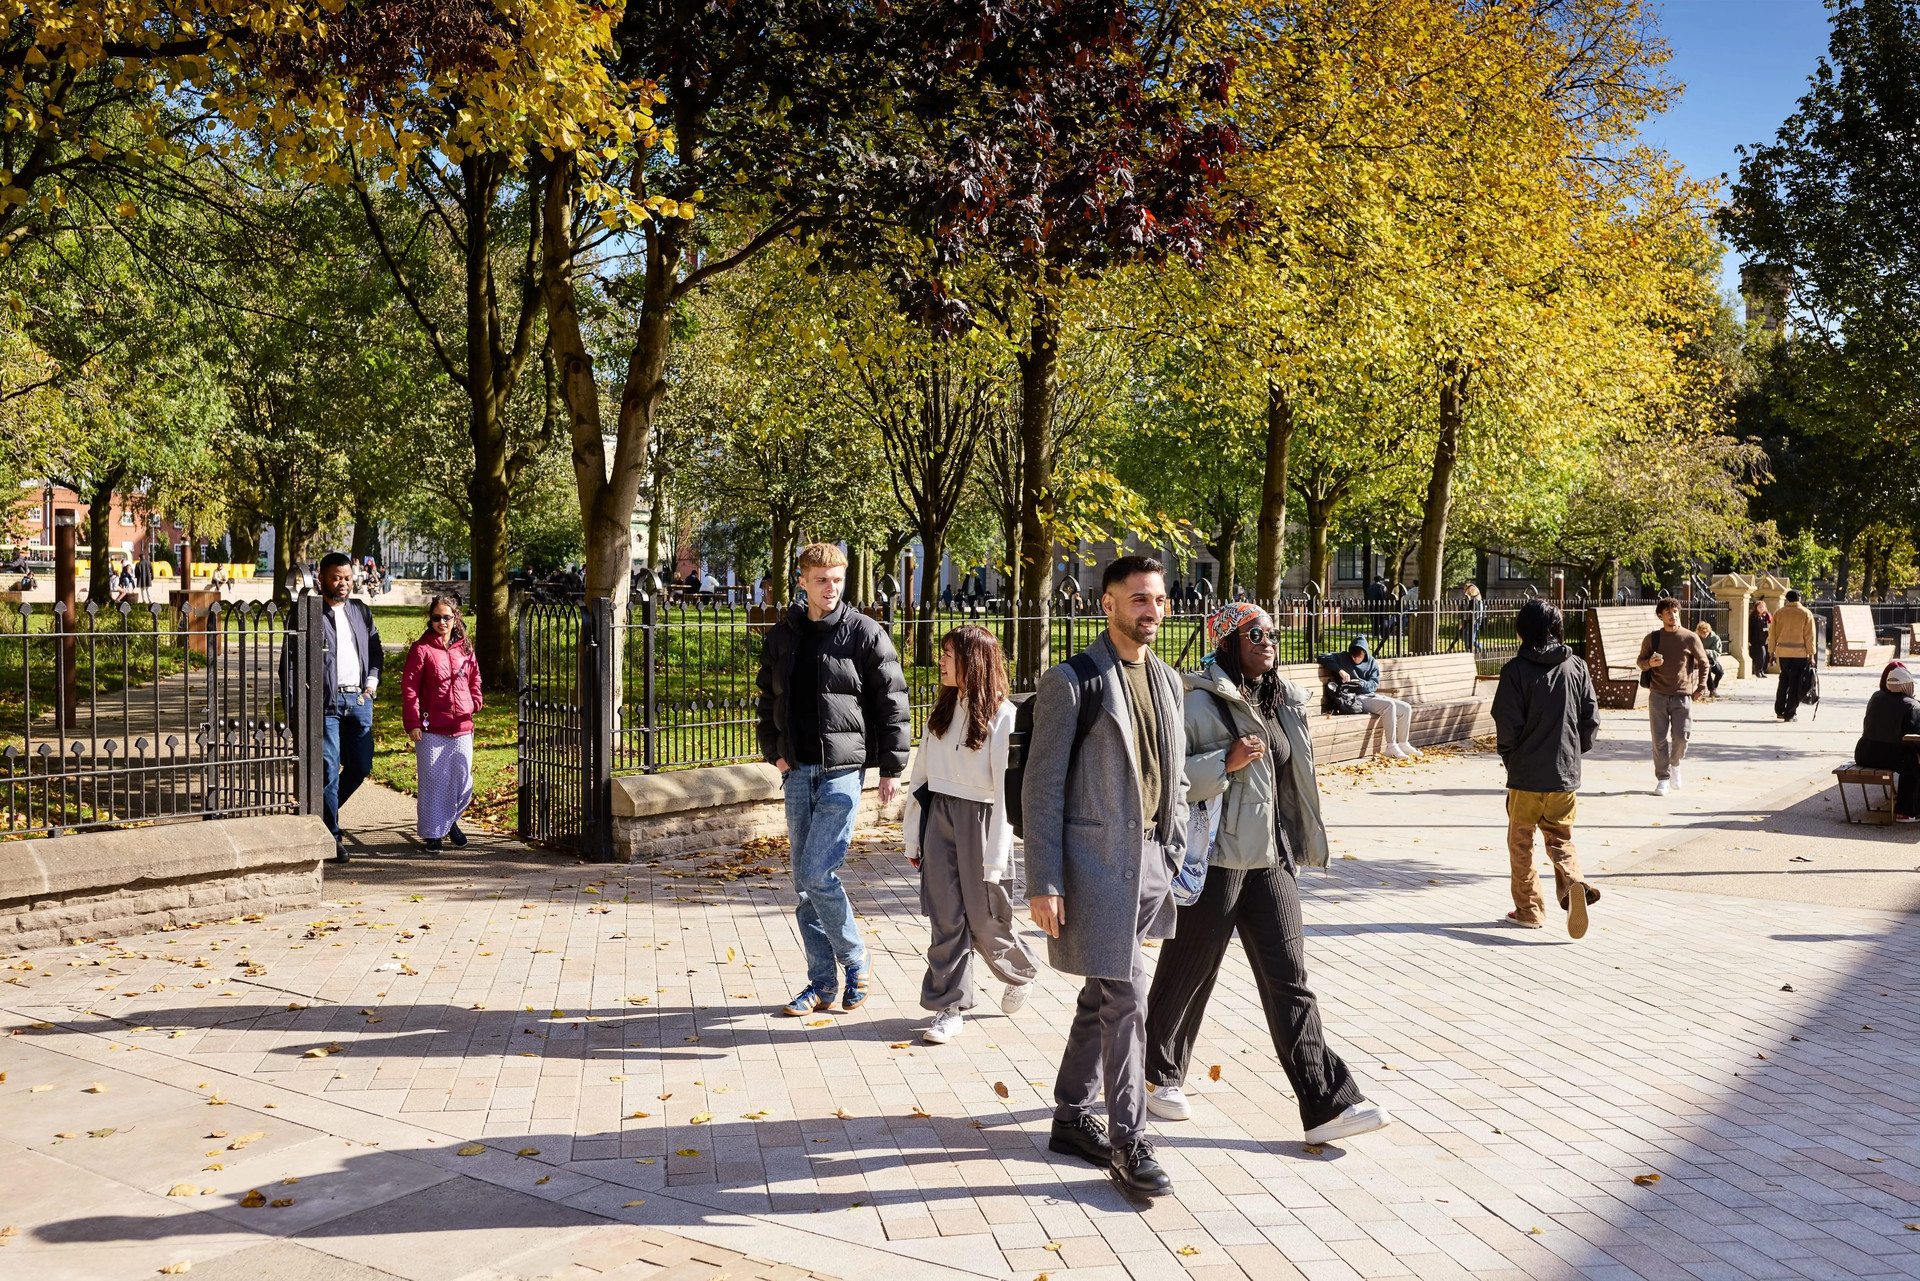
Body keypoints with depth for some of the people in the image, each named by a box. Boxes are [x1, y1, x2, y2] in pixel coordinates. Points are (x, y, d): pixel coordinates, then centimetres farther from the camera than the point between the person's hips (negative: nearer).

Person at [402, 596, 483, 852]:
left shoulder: (465, 649, 10)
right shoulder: (421, 649, -3)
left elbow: (474, 678, 24)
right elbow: (409, 687, -5)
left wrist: (474, 702, 7)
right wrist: (412, 723, -10)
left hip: (462, 728, 4)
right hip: (431, 729, -4)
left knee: (463, 781, 7)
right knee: (433, 781, 0)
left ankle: (451, 821, 30)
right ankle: (432, 833, 12)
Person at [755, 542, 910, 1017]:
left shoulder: (865, 634, -4)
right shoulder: (782, 636, 10)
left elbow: (892, 703, -3)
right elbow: (769, 699, 20)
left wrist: (892, 767, -5)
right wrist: (775, 751, 7)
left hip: (843, 769, -5)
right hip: (798, 772, 6)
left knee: (819, 874, -12)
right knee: (804, 882, 8)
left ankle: (857, 964, 9)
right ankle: (822, 982, 18)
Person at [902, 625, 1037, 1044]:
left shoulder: (1003, 717, -11)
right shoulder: (942, 711, 10)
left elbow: (1006, 789, -12)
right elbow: (921, 773, 13)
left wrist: (994, 857, -13)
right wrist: (912, 835, 12)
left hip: (979, 819, -5)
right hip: (939, 816, 5)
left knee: (984, 919, 6)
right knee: (945, 918, 1)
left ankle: (1019, 972, 35)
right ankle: (949, 1008, 8)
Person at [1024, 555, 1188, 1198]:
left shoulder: (1167, 680, 12)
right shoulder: (1071, 681, -10)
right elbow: (1042, 787, -11)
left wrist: (1174, 856, 11)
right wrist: (1043, 883, -14)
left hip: (1148, 864, 7)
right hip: (1096, 862, -7)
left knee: (1102, 998, 16)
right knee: (1127, 1002, -7)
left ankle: (1072, 1120, 29)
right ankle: (1128, 1142, 6)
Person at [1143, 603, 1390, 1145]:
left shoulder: (1283, 703, 12)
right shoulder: (1199, 702, -12)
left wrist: (1299, 846, 23)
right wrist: (1225, 762, -24)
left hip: (1270, 860, 6)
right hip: (1214, 859, -6)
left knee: (1289, 978, 2)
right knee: (1187, 972, 9)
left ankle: (1327, 1104, 2)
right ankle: (1156, 1075, 30)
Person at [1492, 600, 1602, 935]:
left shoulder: (1516, 670, -11)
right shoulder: (1577, 667, 1)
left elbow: (1507, 725, -12)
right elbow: (1591, 720, 3)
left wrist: (1509, 757, 5)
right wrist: (1573, 752, 17)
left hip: (1526, 773, -3)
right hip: (1566, 773, 3)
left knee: (1521, 840, 12)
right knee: (1560, 837, 16)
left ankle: (1529, 909, 15)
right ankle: (1573, 882, -11)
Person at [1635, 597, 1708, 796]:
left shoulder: (1690, 639, 1)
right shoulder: (1652, 638, 3)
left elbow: (1703, 663, 11)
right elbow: (1640, 661, 11)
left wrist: (1700, 688, 4)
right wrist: (1649, 663, -12)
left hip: (1682, 696, 0)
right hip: (1658, 695, 1)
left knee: (1681, 736, -2)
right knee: (1660, 738, 0)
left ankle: (1675, 764, 29)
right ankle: (1662, 778, 8)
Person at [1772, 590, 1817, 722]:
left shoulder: (1779, 613, 4)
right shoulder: (1806, 613, -2)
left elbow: (1772, 635, 6)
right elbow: (1809, 636, -4)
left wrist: (1771, 652, 12)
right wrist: (1811, 655, -2)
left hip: (1782, 652, 2)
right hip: (1800, 653, -2)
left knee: (1784, 680, 17)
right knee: (1795, 683, 2)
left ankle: (1779, 710, 17)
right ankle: (1790, 714, 2)